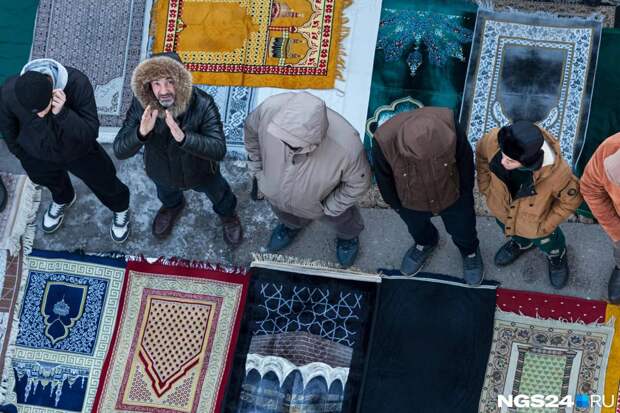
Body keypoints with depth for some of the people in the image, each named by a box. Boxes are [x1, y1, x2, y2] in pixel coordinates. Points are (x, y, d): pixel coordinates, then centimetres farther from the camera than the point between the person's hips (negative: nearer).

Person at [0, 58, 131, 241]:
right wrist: (18, 151, 7)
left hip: (78, 151, -1)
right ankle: (62, 200, 69)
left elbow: (91, 132, -34)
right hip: (37, 157, 1)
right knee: (53, 183, 33)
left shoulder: (77, 83, -40)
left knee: (103, 183, 23)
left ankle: (120, 208, 58)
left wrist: (62, 114, -50)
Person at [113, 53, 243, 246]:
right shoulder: (141, 106, -32)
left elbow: (219, 150, -43)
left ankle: (228, 214, 65)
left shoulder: (203, 104, -39)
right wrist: (141, 133, -52)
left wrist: (183, 137, -59)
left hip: (200, 171, -2)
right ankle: (172, 206, 72)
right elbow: (119, 150, -31)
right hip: (162, 172, 2)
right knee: (166, 194, 35)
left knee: (218, 194, 30)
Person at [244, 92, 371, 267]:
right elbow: (251, 129, -14)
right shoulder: (271, 108, -41)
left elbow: (358, 183, -22)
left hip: (320, 200, -1)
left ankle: (348, 235, 67)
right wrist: (257, 169, -5)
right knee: (283, 211, 35)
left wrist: (330, 207, -11)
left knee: (338, 217, 33)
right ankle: (293, 225, 70)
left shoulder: (347, 146, -46)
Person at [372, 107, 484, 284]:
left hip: (452, 196, 0)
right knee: (417, 227, 33)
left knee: (462, 230, 28)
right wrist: (395, 203, 0)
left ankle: (470, 251, 62)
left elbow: (465, 158, -17)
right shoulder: (384, 142, -41)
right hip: (411, 203, 0)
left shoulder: (447, 124, -40)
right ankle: (425, 243, 68)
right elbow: (383, 177, -17)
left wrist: (466, 190, -1)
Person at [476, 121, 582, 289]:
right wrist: (485, 187, -5)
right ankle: (521, 243, 71)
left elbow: (571, 199, -21)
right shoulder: (493, 140, -39)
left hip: (535, 223, -2)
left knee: (545, 242, 32)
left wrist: (547, 224, -13)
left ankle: (557, 255, 67)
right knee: (511, 229, 36)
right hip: (503, 210, 2)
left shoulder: (555, 172, -45)